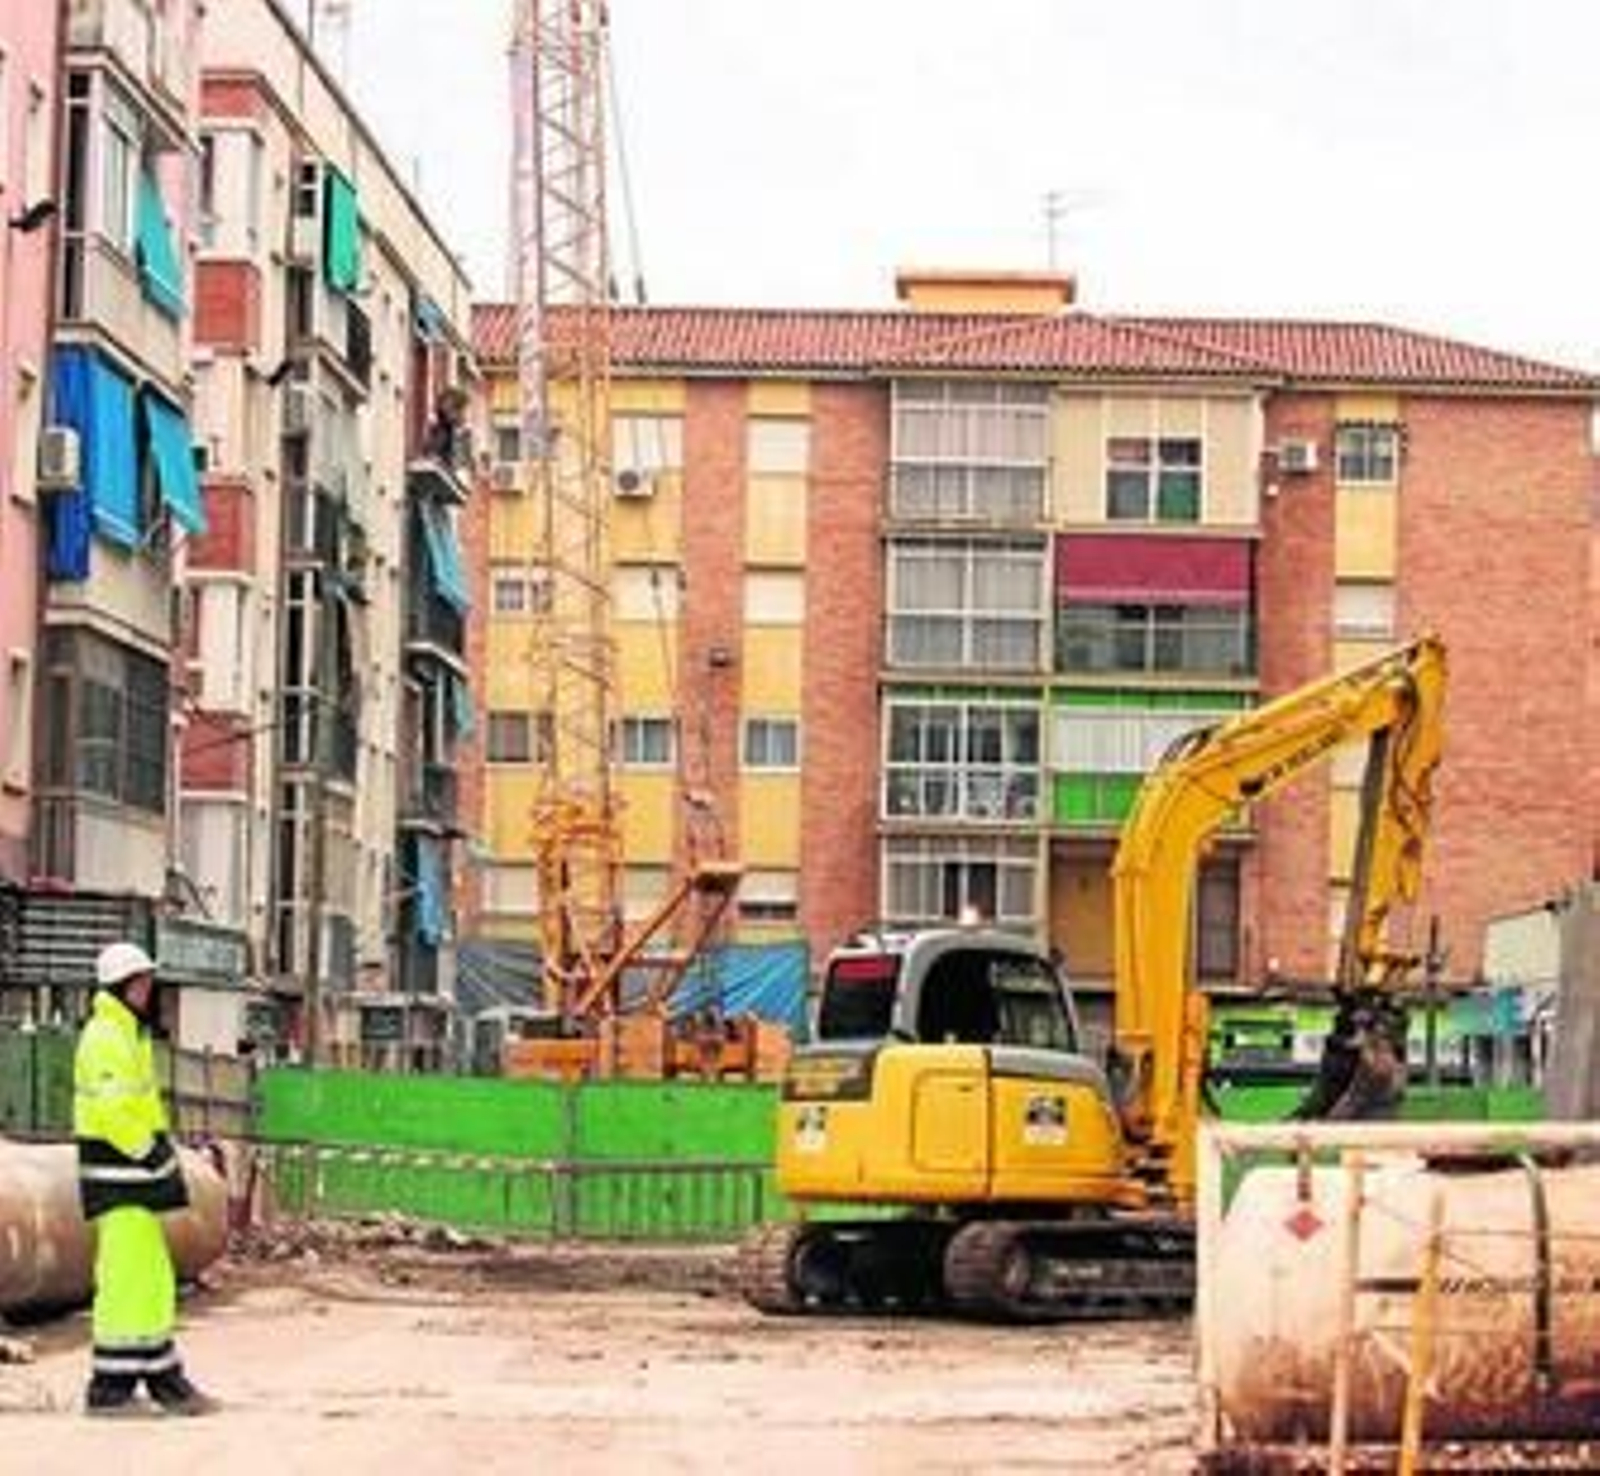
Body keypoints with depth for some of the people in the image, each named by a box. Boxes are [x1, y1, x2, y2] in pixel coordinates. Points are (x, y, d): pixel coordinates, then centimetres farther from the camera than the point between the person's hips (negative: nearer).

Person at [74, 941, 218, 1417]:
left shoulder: (131, 1034, 18)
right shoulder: (105, 1038, -15)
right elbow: (112, 1110, -23)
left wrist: (162, 1152, 16)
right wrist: (153, 1153, -19)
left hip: (136, 1168, 11)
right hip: (116, 1170, -11)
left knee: (152, 1276, 14)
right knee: (126, 1273, -9)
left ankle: (164, 1378, 21)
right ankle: (109, 1386, -6)